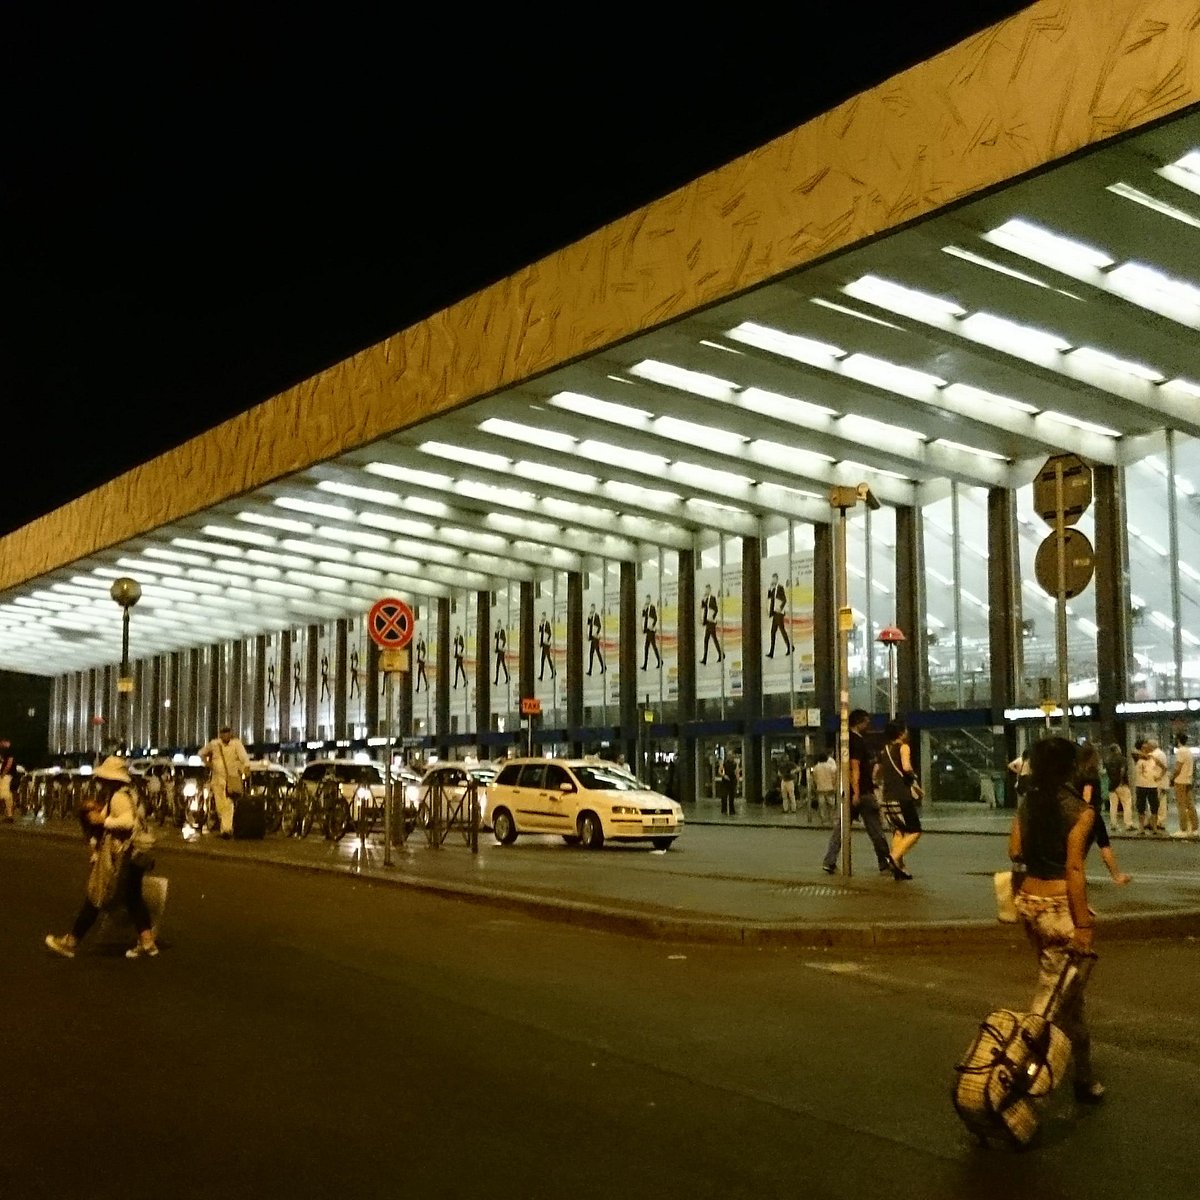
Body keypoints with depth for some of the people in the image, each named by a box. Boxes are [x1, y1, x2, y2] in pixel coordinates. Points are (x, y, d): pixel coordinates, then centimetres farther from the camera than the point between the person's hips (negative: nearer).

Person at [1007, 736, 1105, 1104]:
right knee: (1052, 994, 1)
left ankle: (1082, 1077, 32)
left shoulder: (1027, 802, 4)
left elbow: (1014, 851, 3)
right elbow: (1074, 868, -17)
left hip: (1028, 899, 7)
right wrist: (1083, 924, -15)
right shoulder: (1080, 810, -13)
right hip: (1059, 905, -7)